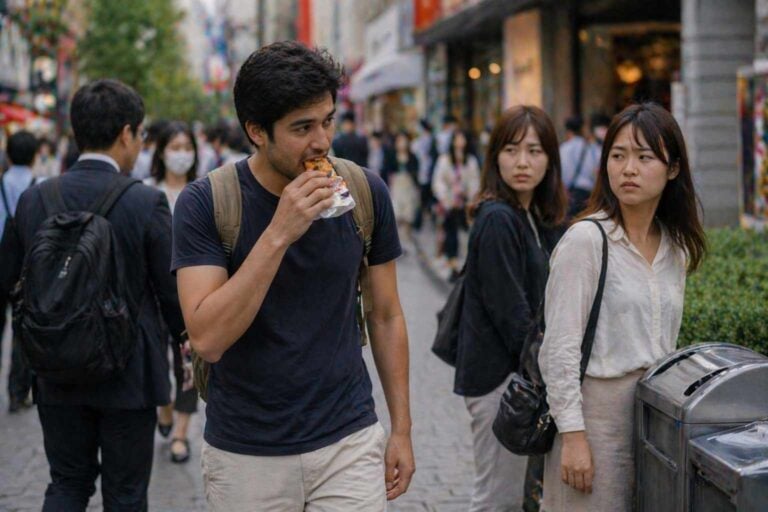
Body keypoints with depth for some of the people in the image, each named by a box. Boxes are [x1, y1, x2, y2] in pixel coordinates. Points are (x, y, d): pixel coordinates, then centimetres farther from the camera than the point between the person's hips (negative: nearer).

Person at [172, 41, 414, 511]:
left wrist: (402, 428, 5)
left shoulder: (365, 192, -4)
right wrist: (278, 235, -27)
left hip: (349, 443, 1)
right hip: (244, 455, -1)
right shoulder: (205, 203, -12)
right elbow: (208, 339, -21)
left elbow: (386, 317, 6)